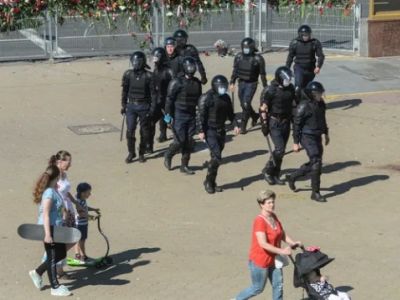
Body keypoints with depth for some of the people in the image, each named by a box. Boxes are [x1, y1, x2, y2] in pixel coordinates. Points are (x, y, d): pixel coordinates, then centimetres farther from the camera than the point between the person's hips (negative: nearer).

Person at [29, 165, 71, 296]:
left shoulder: (53, 190, 8)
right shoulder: (49, 193, -21)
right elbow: (45, 214, -23)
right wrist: (47, 234, -25)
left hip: (57, 228, 10)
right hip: (50, 228, -10)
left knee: (61, 254, 17)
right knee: (52, 257, 2)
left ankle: (37, 272, 27)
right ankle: (55, 287, 14)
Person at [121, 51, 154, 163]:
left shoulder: (148, 76, -8)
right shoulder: (128, 74, 0)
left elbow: (153, 92, -5)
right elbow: (125, 91, 9)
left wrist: (152, 108, -7)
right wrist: (123, 105, 8)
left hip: (144, 106, -2)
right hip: (131, 106, 2)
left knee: (144, 131, 6)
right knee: (130, 130, -3)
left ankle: (141, 153, 20)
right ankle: (131, 153, 12)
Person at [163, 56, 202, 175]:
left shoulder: (197, 83, 7)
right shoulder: (177, 82, -11)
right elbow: (169, 99, -9)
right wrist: (168, 115, -13)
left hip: (192, 116, 5)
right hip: (179, 116, -5)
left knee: (189, 142, 4)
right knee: (179, 141, -8)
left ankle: (184, 166, 15)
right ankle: (168, 156, 20)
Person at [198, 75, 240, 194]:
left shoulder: (225, 98, 10)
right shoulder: (206, 98, -11)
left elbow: (230, 113, 17)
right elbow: (202, 115, -13)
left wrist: (235, 125, 4)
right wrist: (201, 131, -18)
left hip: (221, 130, 7)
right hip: (210, 130, -7)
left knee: (217, 157, 9)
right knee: (216, 156, -15)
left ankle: (212, 182, 19)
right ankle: (208, 181, -2)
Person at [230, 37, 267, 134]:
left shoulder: (258, 59, -11)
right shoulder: (238, 57, 1)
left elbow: (262, 74, -4)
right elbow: (235, 71, 10)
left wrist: (265, 87, -1)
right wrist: (232, 83, 4)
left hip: (251, 84, -5)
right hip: (241, 83, 5)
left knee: (246, 104, -13)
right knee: (243, 104, 13)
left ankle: (243, 127, -6)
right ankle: (254, 116, 41)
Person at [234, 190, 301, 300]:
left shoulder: (274, 217, 2)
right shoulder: (259, 221, -25)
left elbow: (282, 234, 10)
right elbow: (263, 244, -31)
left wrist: (292, 243, -9)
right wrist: (281, 251, -32)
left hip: (273, 259, 8)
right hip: (260, 261, -8)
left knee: (278, 285, 9)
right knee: (258, 288, 9)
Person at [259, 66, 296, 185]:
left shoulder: (290, 88, 3)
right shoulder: (270, 90, -16)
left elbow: (293, 104, 16)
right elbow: (263, 109, -13)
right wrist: (264, 125, -14)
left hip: (286, 122, 6)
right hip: (274, 123, -6)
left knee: (281, 150, 9)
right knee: (280, 149, -13)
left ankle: (275, 175, 19)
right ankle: (268, 171, 5)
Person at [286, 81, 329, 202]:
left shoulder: (321, 104, 6)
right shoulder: (304, 106, -17)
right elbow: (296, 124, -14)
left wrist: (326, 134, 25)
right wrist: (295, 143, -14)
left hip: (317, 137, 8)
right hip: (307, 137, -8)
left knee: (314, 163, 15)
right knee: (316, 163, -10)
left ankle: (292, 177, 34)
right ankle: (315, 193, -1)